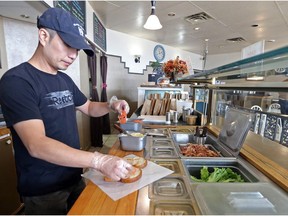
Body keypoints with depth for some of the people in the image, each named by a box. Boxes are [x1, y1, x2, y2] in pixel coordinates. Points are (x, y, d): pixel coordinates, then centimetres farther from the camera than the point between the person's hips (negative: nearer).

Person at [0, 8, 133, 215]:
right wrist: (99, 160, -39)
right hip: (43, 191, -6)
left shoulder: (65, 80, 3)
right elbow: (37, 145, -31)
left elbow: (89, 108, 13)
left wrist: (110, 105, -8)